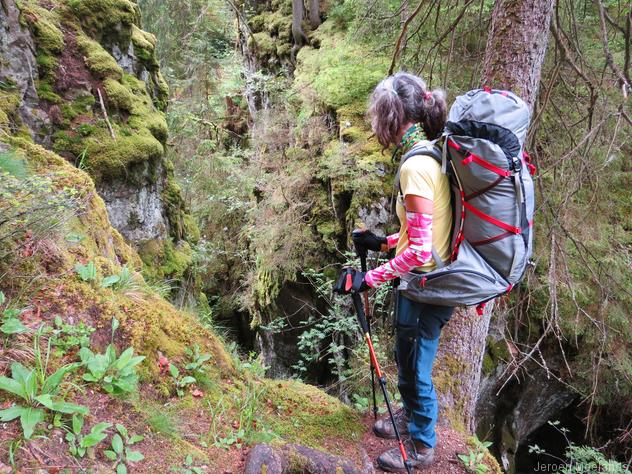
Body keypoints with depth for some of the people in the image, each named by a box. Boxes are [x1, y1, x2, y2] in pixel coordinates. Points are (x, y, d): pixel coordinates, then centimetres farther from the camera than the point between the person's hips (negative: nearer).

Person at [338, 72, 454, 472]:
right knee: (406, 358, 27)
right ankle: (410, 416, 52)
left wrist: (371, 279, -18)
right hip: (424, 281, 9)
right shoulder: (430, 154, 4)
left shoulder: (416, 166, -25)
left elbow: (420, 250, -26)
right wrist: (384, 242, 13)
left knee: (416, 368, 12)